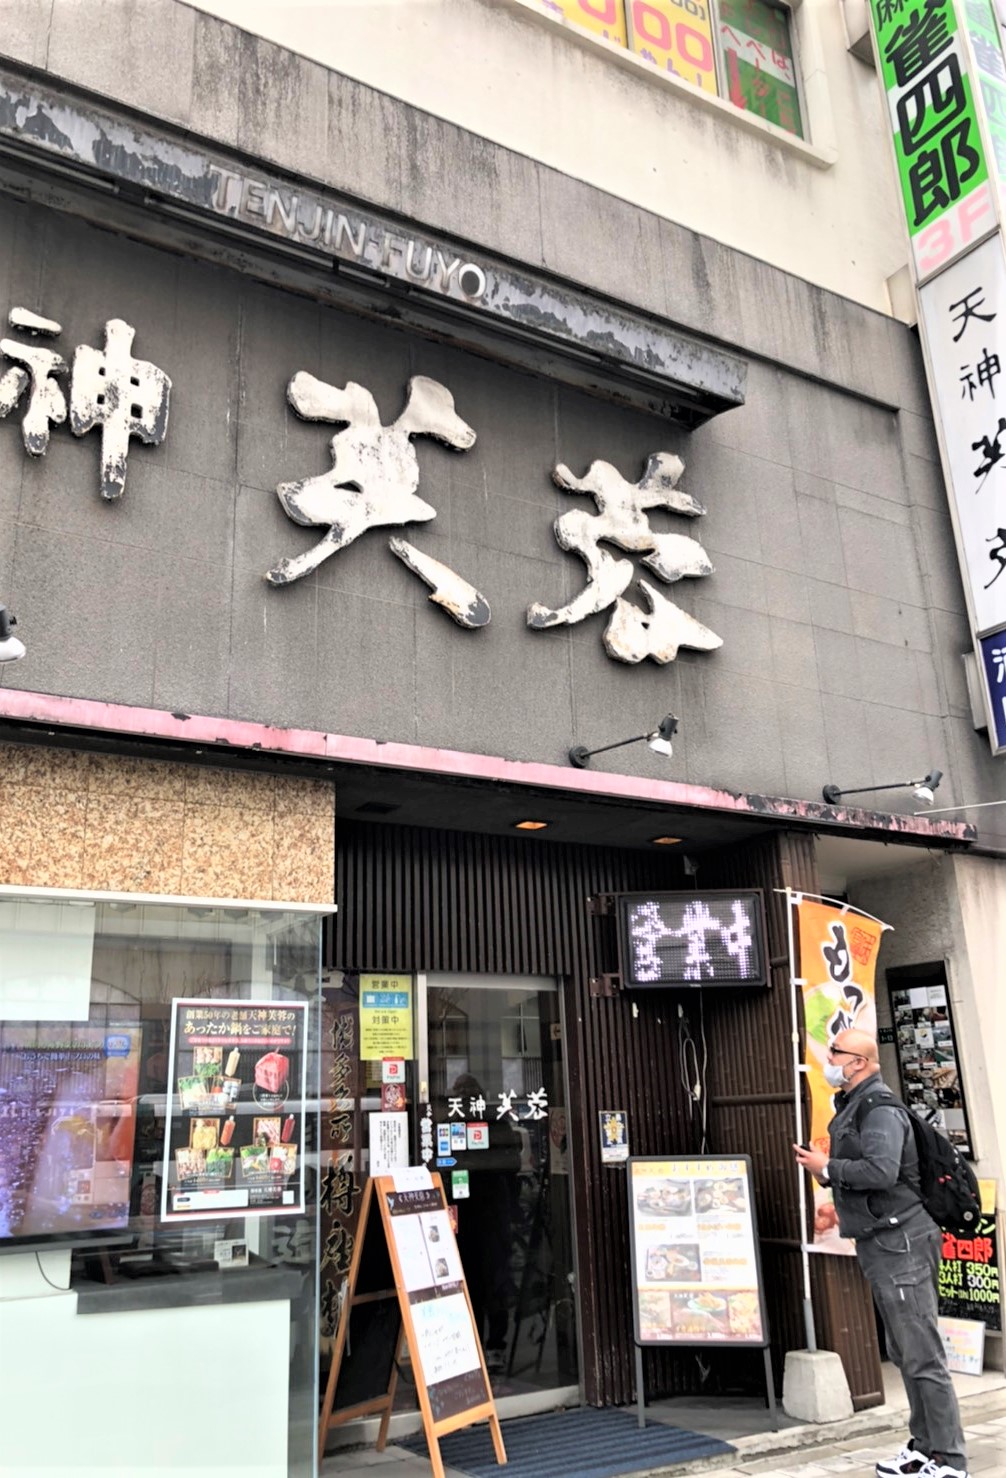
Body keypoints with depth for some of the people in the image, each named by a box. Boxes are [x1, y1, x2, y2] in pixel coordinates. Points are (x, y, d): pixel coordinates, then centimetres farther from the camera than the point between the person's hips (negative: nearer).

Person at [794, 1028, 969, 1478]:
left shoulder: (879, 1109, -17)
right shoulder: (851, 1106, 14)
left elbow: (881, 1171, -30)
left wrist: (826, 1168, -19)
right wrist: (829, 1171, 1)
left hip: (901, 1242, -10)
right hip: (879, 1243, 10)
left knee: (922, 1356, -3)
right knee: (905, 1355, 17)